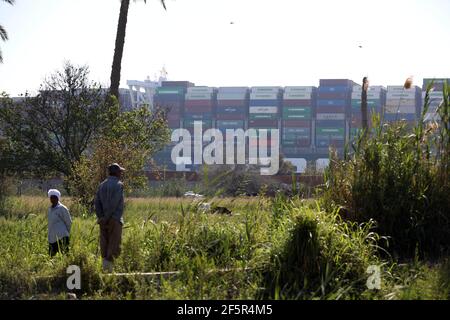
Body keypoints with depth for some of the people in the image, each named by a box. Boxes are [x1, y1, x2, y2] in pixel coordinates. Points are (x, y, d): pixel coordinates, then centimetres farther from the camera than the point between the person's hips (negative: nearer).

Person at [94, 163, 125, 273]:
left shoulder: (102, 185, 14)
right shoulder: (118, 184, -7)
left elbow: (97, 203, 7)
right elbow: (114, 203, -15)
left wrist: (100, 217, 3)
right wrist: (106, 217, -12)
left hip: (103, 220, 7)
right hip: (115, 219, -7)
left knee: (104, 245, 7)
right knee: (114, 247, -5)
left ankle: (105, 268, 3)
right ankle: (109, 268, -14)